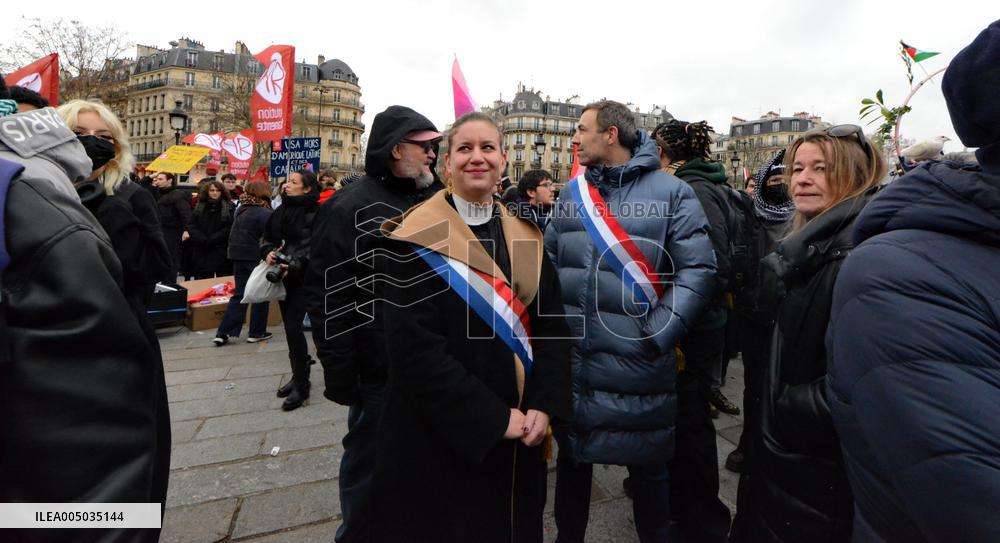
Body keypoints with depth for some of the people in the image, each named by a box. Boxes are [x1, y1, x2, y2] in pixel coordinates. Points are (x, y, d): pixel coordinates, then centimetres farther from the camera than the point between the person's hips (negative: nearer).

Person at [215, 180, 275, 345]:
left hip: (238, 255, 7)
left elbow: (236, 234, 15)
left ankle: (223, 333, 9)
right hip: (256, 257, -7)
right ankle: (256, 332, 14)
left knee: (239, 294, 12)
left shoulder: (240, 210, 10)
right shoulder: (264, 213, -14)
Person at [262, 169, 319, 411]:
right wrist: (267, 252, -7)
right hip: (283, 277, 7)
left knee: (293, 327, -11)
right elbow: (266, 236, 14)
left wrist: (293, 266, -28)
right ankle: (299, 375, 28)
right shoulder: (282, 210, 11)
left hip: (303, 279, -7)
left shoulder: (314, 214, -11)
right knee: (290, 326, 13)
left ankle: (301, 385, 1)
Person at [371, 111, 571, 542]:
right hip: (442, 436, -5)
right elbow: (415, 346, -19)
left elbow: (552, 324, 3)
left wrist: (544, 405, -10)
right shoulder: (419, 238, -12)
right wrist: (493, 418, -18)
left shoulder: (525, 237, 4)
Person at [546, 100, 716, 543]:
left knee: (648, 467, 15)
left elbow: (697, 270, -10)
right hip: (570, 362, 5)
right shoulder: (572, 194, 9)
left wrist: (657, 337, -17)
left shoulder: (671, 192, -5)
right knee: (571, 458, 21)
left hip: (638, 367, -4)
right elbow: (548, 263, 12)